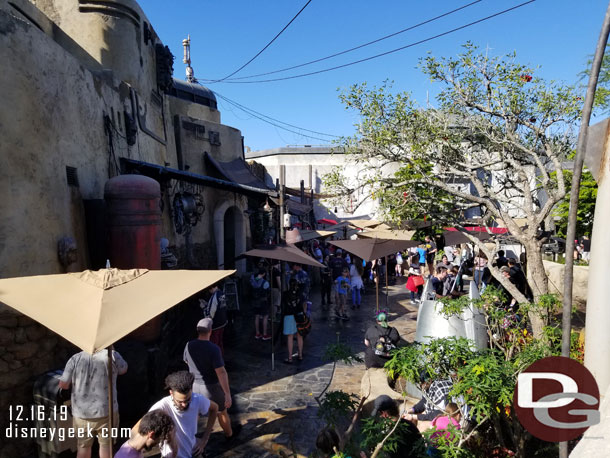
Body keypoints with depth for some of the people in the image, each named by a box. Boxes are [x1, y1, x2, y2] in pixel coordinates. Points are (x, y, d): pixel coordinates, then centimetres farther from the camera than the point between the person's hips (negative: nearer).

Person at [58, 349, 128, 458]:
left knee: (83, 447, 20)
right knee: (106, 445, 17)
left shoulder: (75, 358, -8)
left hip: (81, 413, 2)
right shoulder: (112, 355, -11)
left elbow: (63, 385, -6)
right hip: (107, 412, -2)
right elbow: (123, 370, 8)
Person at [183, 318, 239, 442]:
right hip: (212, 387, -3)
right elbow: (221, 372, -29)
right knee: (222, 412, 20)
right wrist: (227, 394, -25)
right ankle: (229, 434, 41)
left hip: (194, 385, 3)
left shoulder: (189, 346, -11)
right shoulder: (213, 348, -28)